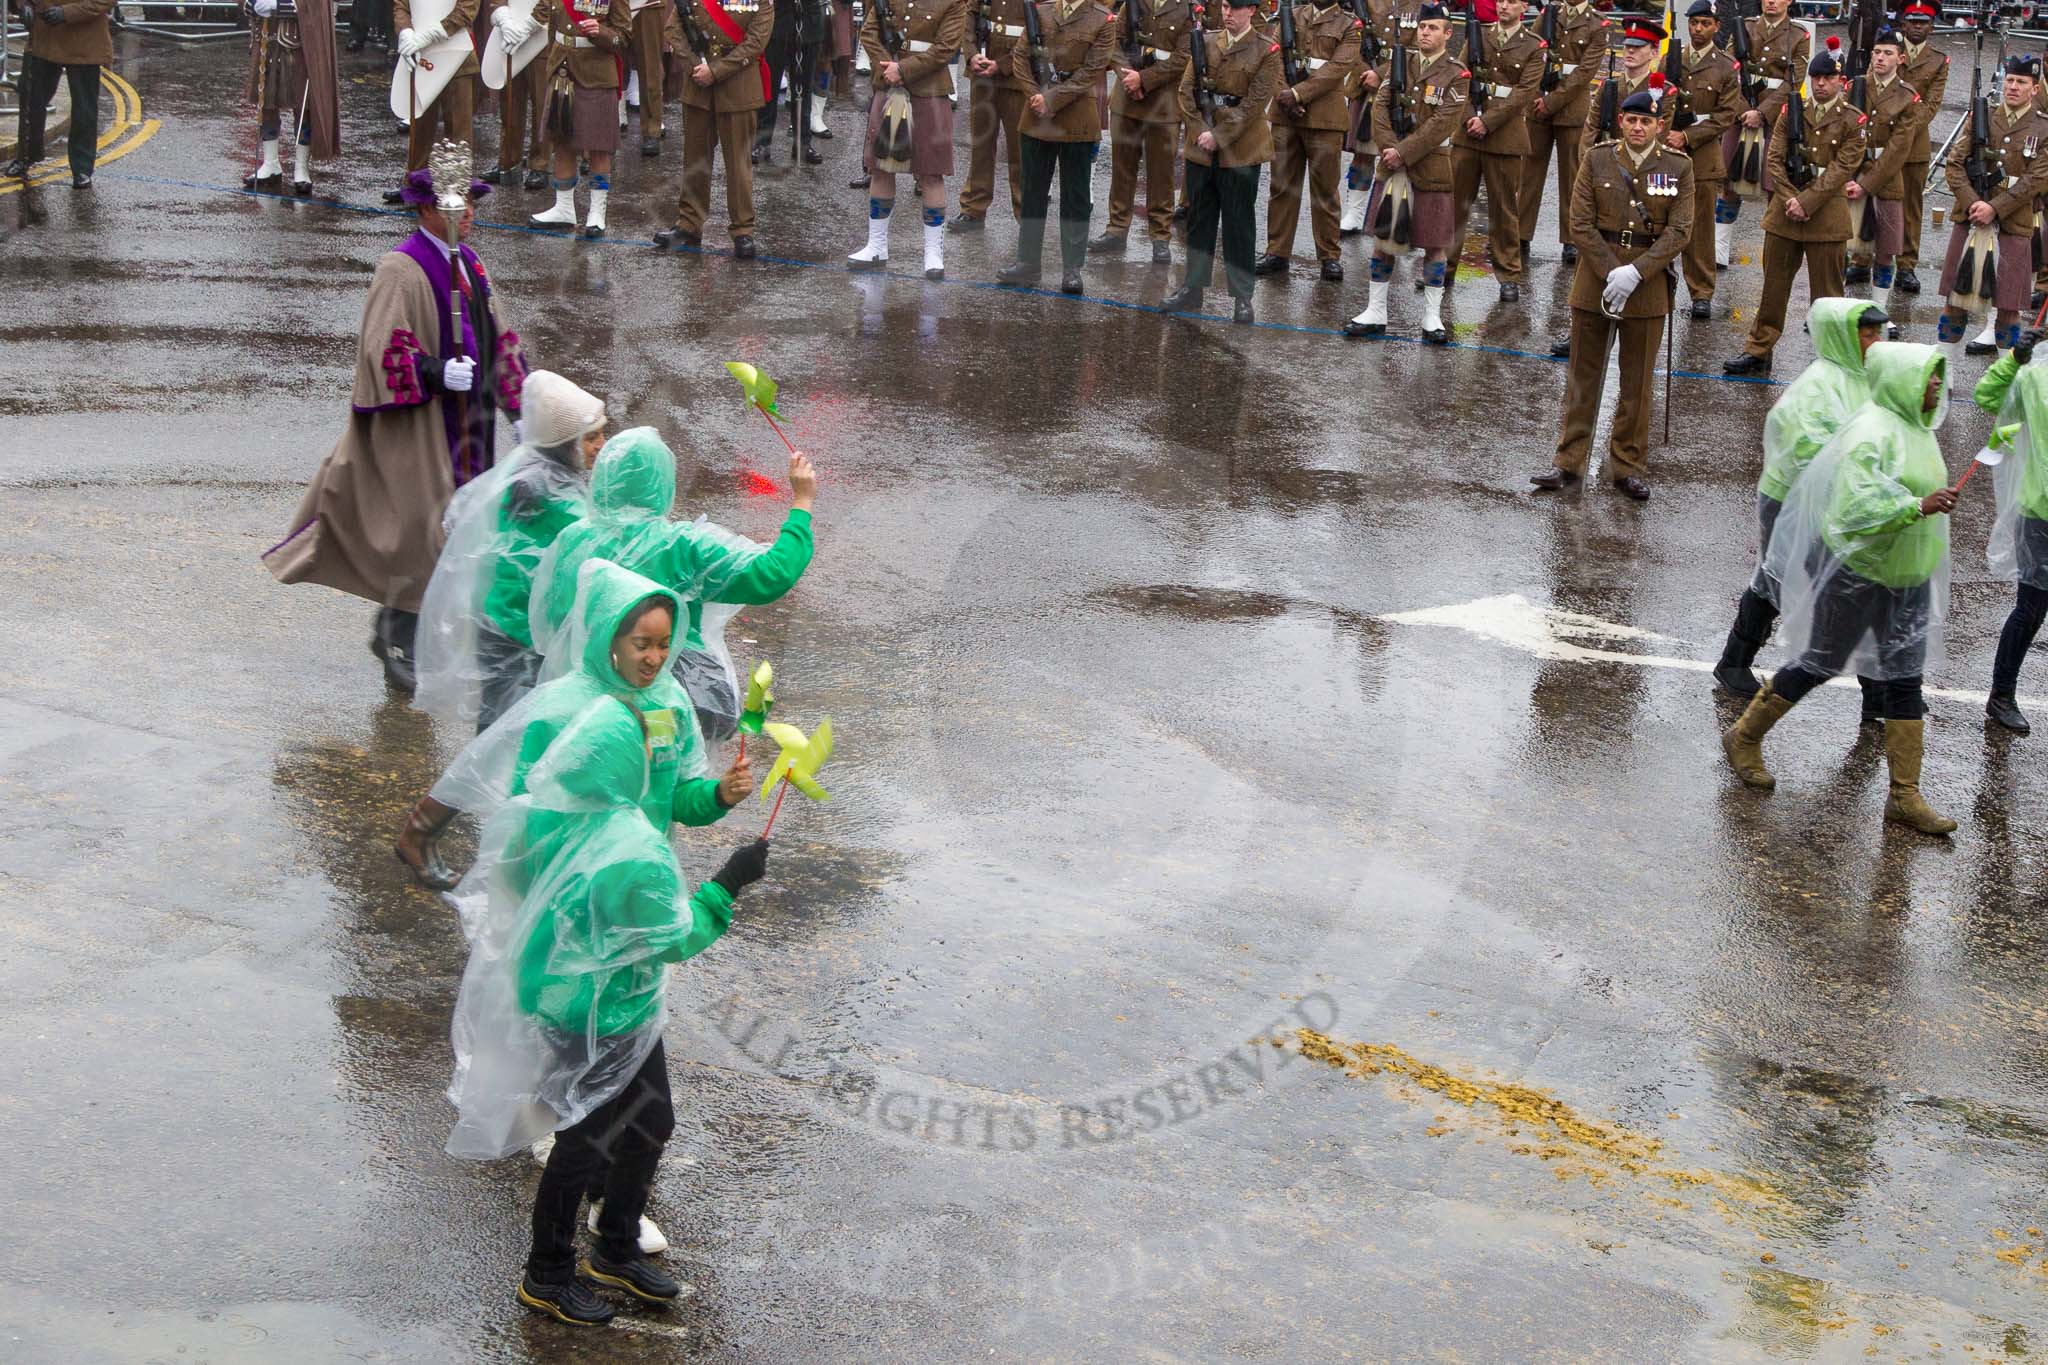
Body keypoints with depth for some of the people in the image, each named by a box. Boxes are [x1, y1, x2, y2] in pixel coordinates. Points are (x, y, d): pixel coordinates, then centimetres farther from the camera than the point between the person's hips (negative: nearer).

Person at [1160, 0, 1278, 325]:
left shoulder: (1266, 51, -6)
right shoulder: (1205, 41, 7)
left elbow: (1255, 103, -11)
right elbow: (1186, 89, 5)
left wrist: (1219, 136, -14)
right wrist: (1199, 131, -7)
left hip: (1240, 149, -4)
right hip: (1201, 148, 4)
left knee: (1238, 224, 1)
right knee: (1199, 220, 11)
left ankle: (1242, 298, 7)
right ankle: (1191, 289, 20)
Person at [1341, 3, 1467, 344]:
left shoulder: (1457, 76, -6)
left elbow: (1441, 124, -15)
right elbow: (1380, 107, 2)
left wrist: (1403, 152, -18)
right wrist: (1388, 148, -13)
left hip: (1432, 170, -4)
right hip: (1393, 166, 4)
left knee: (1435, 244, 3)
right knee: (1382, 238, 6)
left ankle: (1432, 318, 11)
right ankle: (1375, 313, 15)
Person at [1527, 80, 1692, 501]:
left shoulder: (1678, 167, -2)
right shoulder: (1597, 159, -1)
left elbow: (1679, 232, -7)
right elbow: (1581, 224, -4)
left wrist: (1635, 273, -18)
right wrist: (1610, 274, -14)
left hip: (1648, 284, 0)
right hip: (1593, 283, 0)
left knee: (1637, 382, 8)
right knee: (1583, 376, 7)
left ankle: (1628, 466, 18)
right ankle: (1568, 463, 14)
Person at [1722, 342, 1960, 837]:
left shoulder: (1916, 428, 7)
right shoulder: (1872, 431, -22)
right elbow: (1857, 503, -33)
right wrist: (1919, 506, -38)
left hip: (1908, 577, 8)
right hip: (1857, 572, -8)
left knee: (1906, 679, 5)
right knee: (1820, 664, 6)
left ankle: (1905, 796, 8)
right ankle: (1744, 738, 28)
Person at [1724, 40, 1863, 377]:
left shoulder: (1853, 121, -3)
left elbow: (1842, 169, -10)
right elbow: (1774, 159, 2)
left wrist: (1806, 202, -17)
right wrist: (1790, 199, -10)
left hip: (1827, 214, -3)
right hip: (1784, 212, 3)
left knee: (1827, 292, 4)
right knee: (1773, 285, 10)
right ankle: (1757, 352, 18)